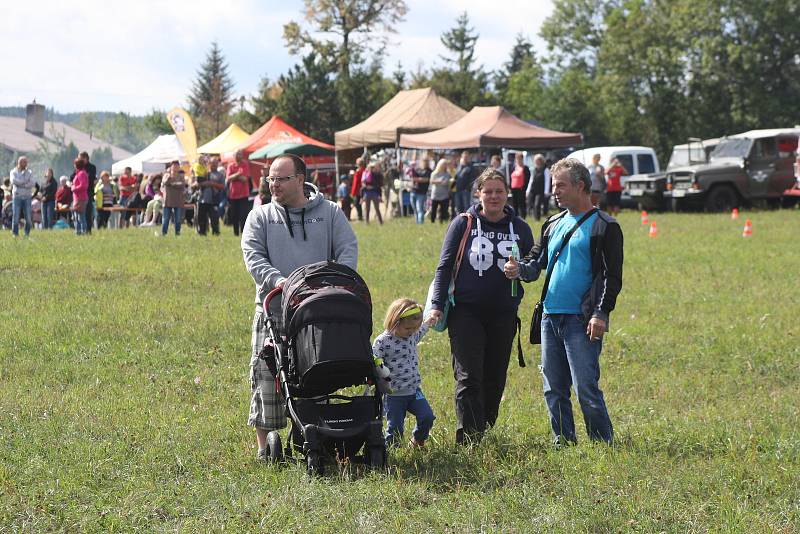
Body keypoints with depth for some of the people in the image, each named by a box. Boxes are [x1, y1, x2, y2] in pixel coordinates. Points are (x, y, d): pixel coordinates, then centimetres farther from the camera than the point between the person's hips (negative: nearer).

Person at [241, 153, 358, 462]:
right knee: (267, 378, -5)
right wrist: (278, 280, -21)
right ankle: (265, 445, 3)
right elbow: (253, 257, -3)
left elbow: (348, 250, 1)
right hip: (274, 312, -1)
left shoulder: (330, 213, 10)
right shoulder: (260, 217, 9)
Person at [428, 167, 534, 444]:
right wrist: (437, 305, -5)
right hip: (466, 311, -3)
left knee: (495, 379, 8)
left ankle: (483, 432, 19)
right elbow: (445, 266, 2)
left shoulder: (520, 228, 8)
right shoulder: (463, 224, 1)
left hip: (503, 314, 3)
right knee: (468, 378, -10)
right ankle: (469, 436, -11)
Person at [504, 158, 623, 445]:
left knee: (586, 388, -10)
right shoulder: (553, 225, 17)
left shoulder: (604, 226, -3)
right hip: (550, 318, 7)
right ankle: (564, 443, 18)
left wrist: (602, 313, -17)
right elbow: (537, 263, 18)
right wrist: (519, 269, -4)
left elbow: (612, 276, -8)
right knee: (554, 389, 10)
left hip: (582, 321, -7)